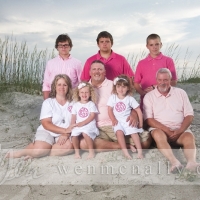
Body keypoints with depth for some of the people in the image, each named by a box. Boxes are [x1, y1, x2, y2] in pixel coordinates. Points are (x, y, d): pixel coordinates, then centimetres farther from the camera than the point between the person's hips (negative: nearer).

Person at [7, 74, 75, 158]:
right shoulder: (48, 102, 0)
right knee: (39, 150, -30)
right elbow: (46, 124, -9)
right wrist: (65, 130, -19)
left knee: (69, 146, -32)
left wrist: (66, 134, -19)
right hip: (47, 132, -2)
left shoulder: (73, 103, 6)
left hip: (65, 135, 2)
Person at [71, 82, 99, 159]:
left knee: (85, 133, -34)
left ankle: (91, 151, -15)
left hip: (89, 125, -3)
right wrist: (72, 125, -8)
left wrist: (83, 123, -14)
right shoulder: (76, 105, 14)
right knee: (74, 134, -25)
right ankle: (77, 152, -2)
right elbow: (73, 117, 10)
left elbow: (92, 116, -5)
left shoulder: (91, 104, 4)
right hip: (78, 126, 3)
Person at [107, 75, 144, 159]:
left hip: (128, 120, 0)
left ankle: (140, 151, -15)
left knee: (134, 132, -20)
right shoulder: (112, 97, 0)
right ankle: (125, 152, -25)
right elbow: (110, 110, 1)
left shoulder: (130, 98, -2)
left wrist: (140, 123, -4)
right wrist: (113, 120, -13)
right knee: (119, 132, -26)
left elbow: (138, 110, -1)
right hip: (118, 121, 0)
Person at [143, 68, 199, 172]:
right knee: (158, 134, -35)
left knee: (189, 137, -30)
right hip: (160, 129, -2)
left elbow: (189, 115, 6)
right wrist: (167, 130, -15)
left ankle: (191, 162, -51)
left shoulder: (180, 93, 11)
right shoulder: (149, 96, 5)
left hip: (180, 130, 2)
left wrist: (180, 130, -12)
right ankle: (174, 162, -50)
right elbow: (149, 119, -4)